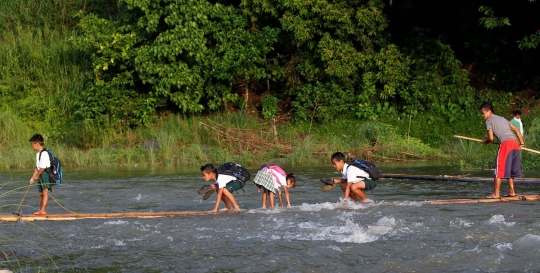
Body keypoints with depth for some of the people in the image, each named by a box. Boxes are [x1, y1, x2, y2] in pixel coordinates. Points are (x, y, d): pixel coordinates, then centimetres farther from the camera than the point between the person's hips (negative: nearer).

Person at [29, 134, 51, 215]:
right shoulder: (38, 154, 15)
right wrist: (33, 177, 10)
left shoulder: (44, 153, -17)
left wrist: (36, 176, -11)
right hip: (40, 175, 10)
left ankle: (43, 210, -12)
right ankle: (41, 210, 15)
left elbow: (42, 167, -20)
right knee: (41, 193, 11)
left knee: (45, 192, -10)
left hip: (45, 174, -10)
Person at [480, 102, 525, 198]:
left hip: (506, 143, -7)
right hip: (515, 142, 7)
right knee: (510, 169, 17)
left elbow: (491, 138, -2)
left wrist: (485, 141, 18)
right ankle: (511, 191, 17)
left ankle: (496, 193, -5)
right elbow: (516, 129, 25)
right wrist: (522, 143, 24)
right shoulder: (502, 119, 28)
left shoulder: (489, 121, 6)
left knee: (499, 168, -3)